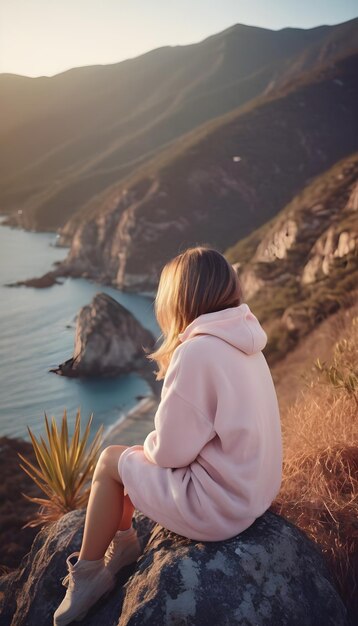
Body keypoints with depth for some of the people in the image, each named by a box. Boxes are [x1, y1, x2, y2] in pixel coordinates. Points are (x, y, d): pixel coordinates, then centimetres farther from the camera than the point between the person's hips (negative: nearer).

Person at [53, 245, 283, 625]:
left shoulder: (196, 352, -24)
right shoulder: (243, 343, 2)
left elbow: (170, 451, -18)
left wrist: (149, 444, 2)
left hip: (219, 508, -8)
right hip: (256, 490, 8)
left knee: (110, 461, 6)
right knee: (139, 455, 19)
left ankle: (87, 574, 22)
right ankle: (121, 542, 32)